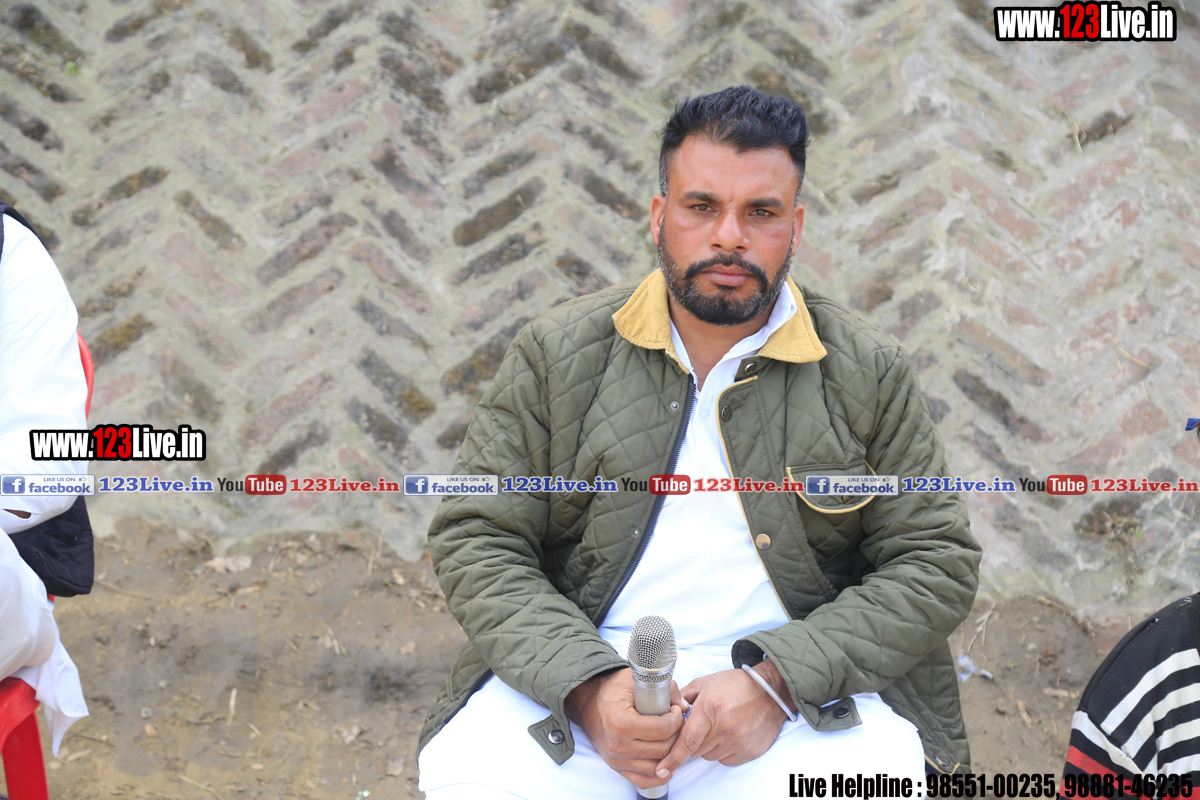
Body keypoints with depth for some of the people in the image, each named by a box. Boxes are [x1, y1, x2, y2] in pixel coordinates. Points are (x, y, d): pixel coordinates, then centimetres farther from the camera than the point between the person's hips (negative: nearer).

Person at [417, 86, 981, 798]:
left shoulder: (872, 374, 5)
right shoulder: (555, 355, 5)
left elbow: (938, 565, 1)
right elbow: (474, 542, 2)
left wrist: (777, 677, -15)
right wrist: (588, 684, -16)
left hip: (805, 687, 1)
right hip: (573, 686, -1)